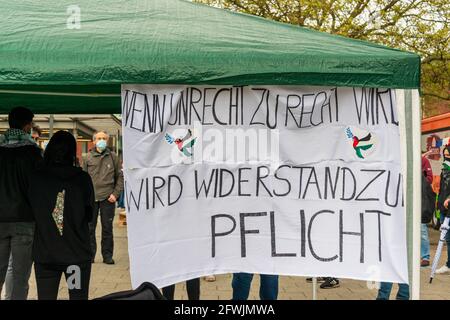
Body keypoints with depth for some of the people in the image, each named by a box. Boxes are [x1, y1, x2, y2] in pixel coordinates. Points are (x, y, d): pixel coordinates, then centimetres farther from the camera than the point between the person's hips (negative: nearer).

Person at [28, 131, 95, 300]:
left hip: (45, 253, 1)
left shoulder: (36, 178, -5)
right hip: (78, 253, -1)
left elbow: (32, 212, 5)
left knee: (45, 296, 9)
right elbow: (89, 216, 3)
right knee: (78, 296, 8)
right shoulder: (83, 178, -7)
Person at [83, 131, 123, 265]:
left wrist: (115, 194, -3)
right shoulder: (88, 158, 7)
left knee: (107, 228, 4)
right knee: (89, 228, 6)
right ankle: (90, 255, 16)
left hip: (107, 198, -1)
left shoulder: (113, 157, 6)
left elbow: (120, 177, 7)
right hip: (91, 198, 1)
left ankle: (107, 255, 12)